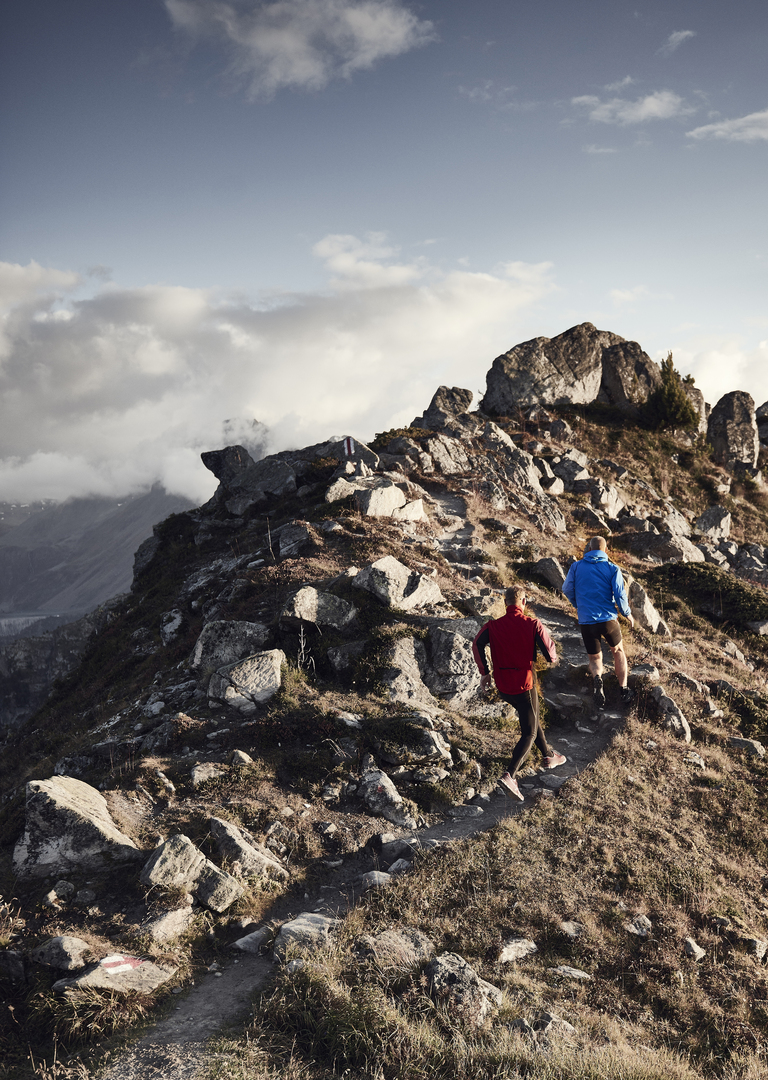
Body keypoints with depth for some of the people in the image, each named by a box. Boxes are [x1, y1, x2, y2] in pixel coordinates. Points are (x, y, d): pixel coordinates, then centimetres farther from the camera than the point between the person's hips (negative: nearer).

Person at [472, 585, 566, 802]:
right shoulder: (533, 625, -12)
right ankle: (510, 776, -13)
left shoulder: (493, 625, -3)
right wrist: (553, 657, 10)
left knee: (530, 717, 29)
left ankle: (548, 755, 45)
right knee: (529, 732, 4)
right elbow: (550, 655, -15)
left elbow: (477, 645, -18)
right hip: (524, 685, -5)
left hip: (502, 686, 5)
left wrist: (485, 673, -8)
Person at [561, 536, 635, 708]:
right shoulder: (612, 568, -3)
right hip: (608, 619, 0)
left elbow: (567, 589, 8)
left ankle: (597, 678, -21)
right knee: (618, 651, 25)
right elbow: (620, 595, -6)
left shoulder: (576, 567, 1)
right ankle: (624, 691, 21)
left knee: (595, 658, 14)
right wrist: (627, 614, 11)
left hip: (585, 621, 1)